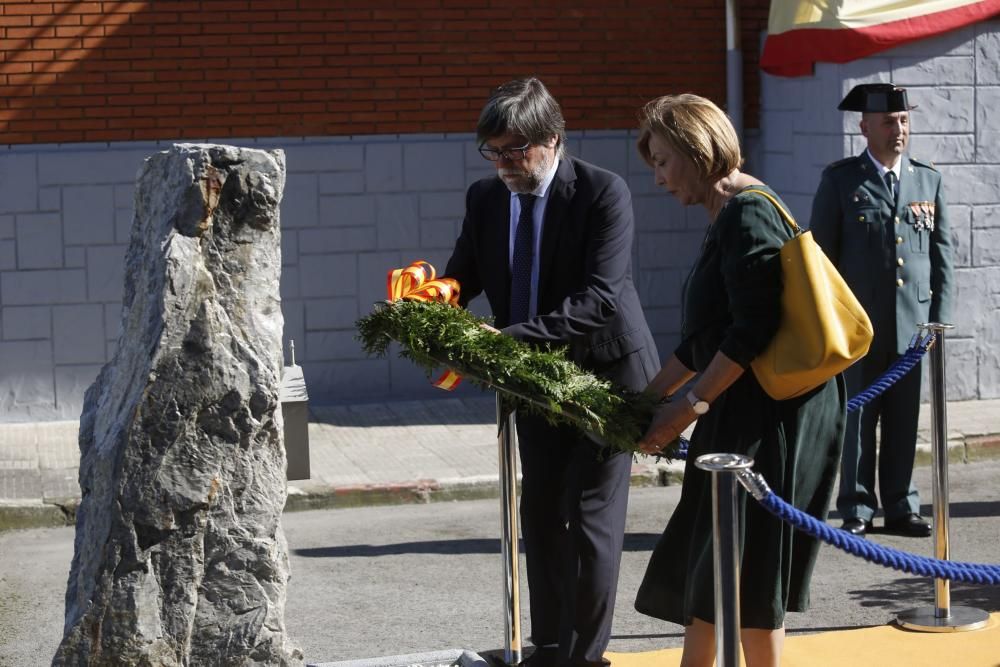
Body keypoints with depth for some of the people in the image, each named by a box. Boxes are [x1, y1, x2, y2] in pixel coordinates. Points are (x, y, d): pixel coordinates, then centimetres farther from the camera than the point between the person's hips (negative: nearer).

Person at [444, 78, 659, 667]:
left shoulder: (604, 193, -19)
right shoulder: (485, 198, 0)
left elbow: (599, 299, -27)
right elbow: (461, 279, 2)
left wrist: (510, 339, -36)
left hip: (604, 373, -6)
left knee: (590, 517, -5)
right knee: (540, 514, 12)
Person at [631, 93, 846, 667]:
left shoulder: (748, 213, -14)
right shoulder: (725, 218, 15)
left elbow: (754, 331, -21)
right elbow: (706, 339, 20)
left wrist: (691, 404, -17)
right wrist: (650, 397, 19)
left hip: (773, 414, -10)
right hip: (744, 410, 10)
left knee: (747, 569, -1)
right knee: (703, 562, 13)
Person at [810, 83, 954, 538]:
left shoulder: (929, 180, 11)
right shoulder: (839, 180, 1)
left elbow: (942, 256, 11)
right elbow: (821, 254, 1)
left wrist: (939, 318, 5)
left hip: (911, 324, 3)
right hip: (858, 324, -3)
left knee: (904, 421, 7)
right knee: (857, 419, 1)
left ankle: (901, 508, 15)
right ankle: (856, 511, 8)